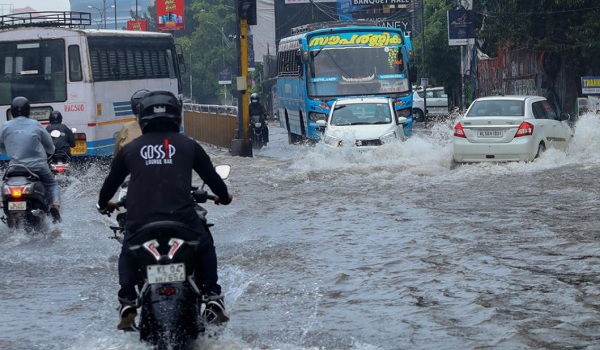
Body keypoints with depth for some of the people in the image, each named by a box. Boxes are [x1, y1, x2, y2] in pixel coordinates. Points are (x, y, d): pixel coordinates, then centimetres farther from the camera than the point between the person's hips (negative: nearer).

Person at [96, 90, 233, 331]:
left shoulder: (130, 149, 12)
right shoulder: (188, 146, 9)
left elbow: (111, 181, 23)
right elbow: (211, 176, 18)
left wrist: (104, 204, 45)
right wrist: (224, 196, 40)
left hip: (140, 221, 1)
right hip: (182, 218, -1)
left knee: (128, 254, 29)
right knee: (205, 245, 27)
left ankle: (127, 304, 13)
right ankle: (213, 297, 19)